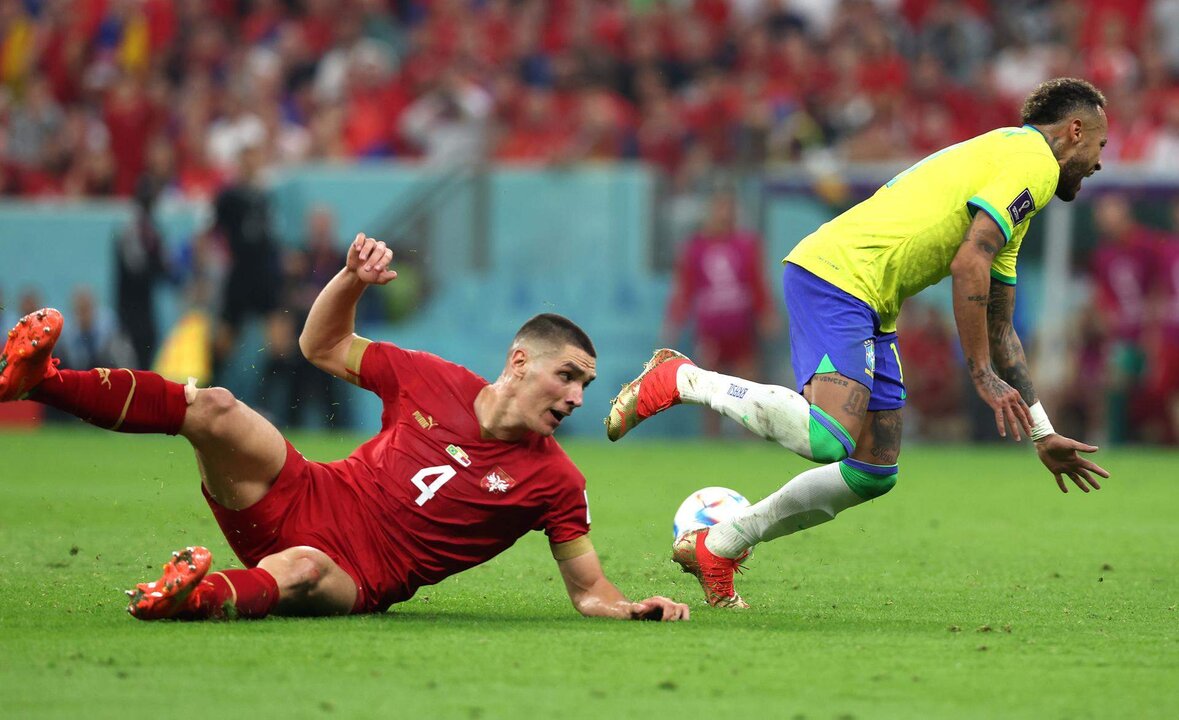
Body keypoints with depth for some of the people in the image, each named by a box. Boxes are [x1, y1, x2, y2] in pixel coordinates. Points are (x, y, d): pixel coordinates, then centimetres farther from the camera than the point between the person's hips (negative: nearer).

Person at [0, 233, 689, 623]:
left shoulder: (554, 480, -2)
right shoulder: (433, 381, 4)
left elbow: (589, 591, 2)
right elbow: (323, 347, 14)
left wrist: (635, 608, -19)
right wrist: (354, 279, -4)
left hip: (357, 581, -4)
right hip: (300, 502, 4)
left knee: (305, 568, -41)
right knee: (212, 408, -19)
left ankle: (197, 599, -70)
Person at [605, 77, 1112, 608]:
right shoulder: (1033, 161, -4)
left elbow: (998, 327, 31)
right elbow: (968, 265, -18)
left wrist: (1042, 435, 30)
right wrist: (982, 374, -14)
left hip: (870, 306, 10)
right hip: (835, 272, -10)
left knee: (874, 472, 8)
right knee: (828, 437, -28)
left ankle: (717, 548, 18)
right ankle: (680, 379, -9)